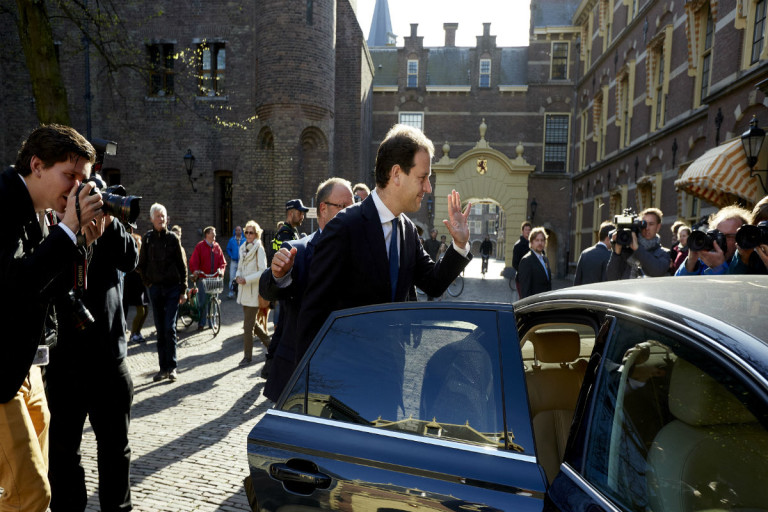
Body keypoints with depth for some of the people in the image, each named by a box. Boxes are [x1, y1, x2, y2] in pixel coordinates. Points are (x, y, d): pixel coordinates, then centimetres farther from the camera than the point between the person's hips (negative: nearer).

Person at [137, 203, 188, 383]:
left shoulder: (173, 238, -1)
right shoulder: (147, 238, 3)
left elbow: (182, 265, 1)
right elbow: (141, 264, 12)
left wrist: (183, 290, -1)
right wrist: (148, 282, 6)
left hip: (172, 287, -2)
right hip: (155, 288, 2)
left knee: (169, 328, -6)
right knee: (160, 329, 6)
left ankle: (171, 368, 2)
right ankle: (163, 368, 12)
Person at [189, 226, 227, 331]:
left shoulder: (217, 246, 10)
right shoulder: (200, 246, -1)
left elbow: (222, 261, 10)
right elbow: (193, 261, -4)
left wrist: (221, 270, -8)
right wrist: (195, 271, -20)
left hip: (215, 278, 4)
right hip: (203, 278, -4)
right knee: (202, 301, -4)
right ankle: (201, 323, 6)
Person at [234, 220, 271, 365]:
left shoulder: (259, 249, -10)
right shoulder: (243, 248, 12)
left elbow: (263, 272, -15)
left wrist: (247, 279, -20)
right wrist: (238, 276, -3)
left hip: (253, 292, -8)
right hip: (243, 291, 8)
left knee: (248, 325, -4)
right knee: (251, 322, 16)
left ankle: (247, 355, 8)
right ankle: (269, 343, 34)